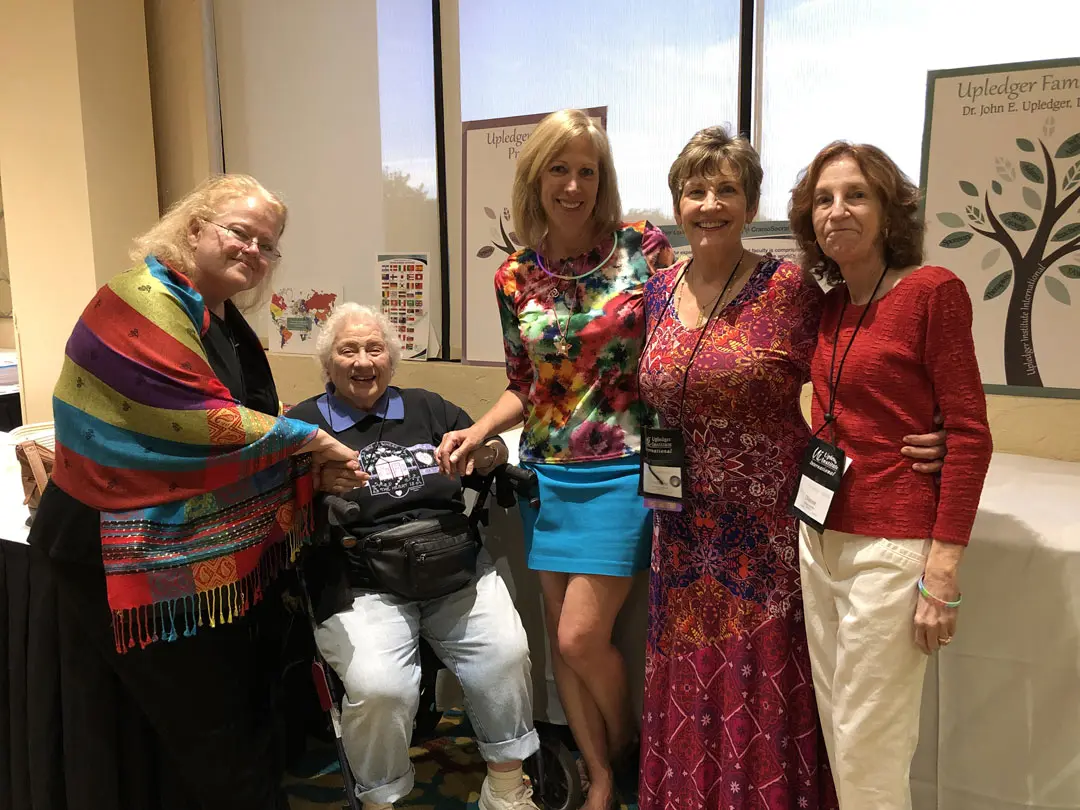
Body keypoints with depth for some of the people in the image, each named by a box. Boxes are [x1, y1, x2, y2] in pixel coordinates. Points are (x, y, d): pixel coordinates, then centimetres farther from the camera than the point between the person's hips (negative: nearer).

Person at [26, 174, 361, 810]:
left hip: (228, 555, 9)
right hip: (153, 562, -9)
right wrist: (309, 440, -14)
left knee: (248, 712, 18)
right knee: (213, 737, 5)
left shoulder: (227, 323, 13)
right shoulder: (144, 303, -17)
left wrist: (319, 465, 4)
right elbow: (201, 423, -24)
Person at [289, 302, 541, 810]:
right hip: (361, 586, -2)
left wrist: (482, 451, -3)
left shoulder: (426, 407, 19)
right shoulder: (304, 423, 10)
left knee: (507, 654, -20)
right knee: (379, 687, -27)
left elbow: (496, 459, 19)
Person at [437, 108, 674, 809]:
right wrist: (480, 430, -5)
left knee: (581, 636, -5)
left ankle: (629, 750, 28)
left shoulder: (643, 247, -5)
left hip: (623, 469, -4)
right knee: (561, 636, 10)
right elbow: (525, 385, 11)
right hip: (549, 473, 4)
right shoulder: (515, 277, 4)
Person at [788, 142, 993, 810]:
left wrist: (943, 570, -16)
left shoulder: (933, 290, -10)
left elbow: (970, 434, -12)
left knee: (869, 755, 5)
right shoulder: (828, 304, 9)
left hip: (892, 547, -6)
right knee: (839, 739, 18)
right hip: (821, 539, 7)